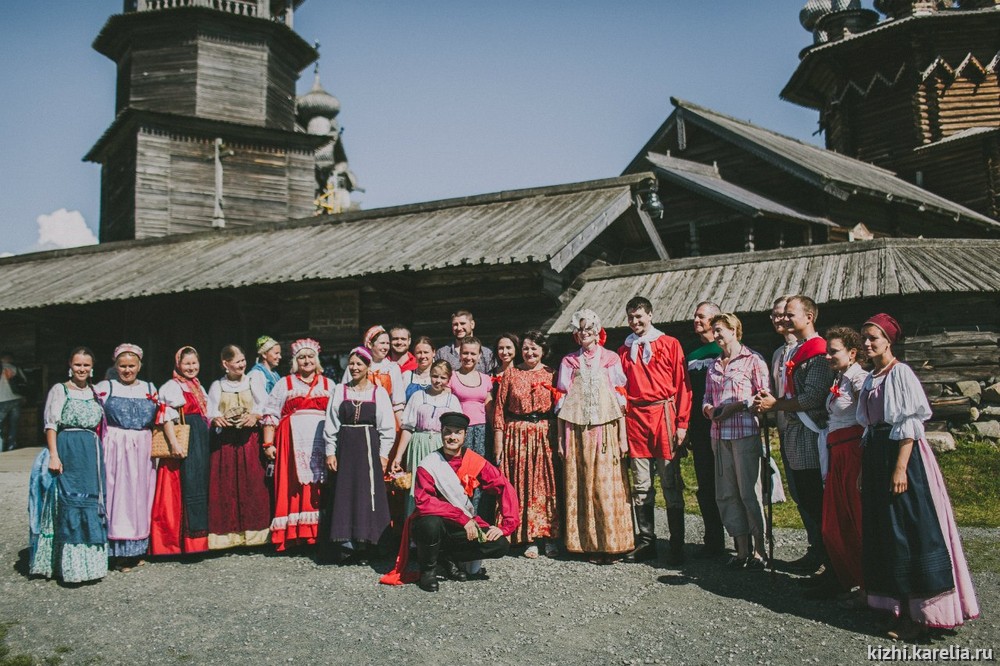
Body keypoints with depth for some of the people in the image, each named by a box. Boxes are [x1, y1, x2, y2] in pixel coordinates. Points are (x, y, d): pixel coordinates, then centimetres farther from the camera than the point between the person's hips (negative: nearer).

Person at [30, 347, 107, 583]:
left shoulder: (95, 392, 15)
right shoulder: (59, 390, 1)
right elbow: (51, 425, -4)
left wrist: (100, 454, 11)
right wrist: (53, 455, -14)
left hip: (92, 452, 5)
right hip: (68, 452, -5)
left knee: (92, 504, 6)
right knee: (71, 504, -6)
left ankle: (91, 560, 15)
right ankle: (72, 565, -2)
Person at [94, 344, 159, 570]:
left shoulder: (149, 389, 11)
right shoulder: (104, 388, 3)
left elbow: (160, 418, 14)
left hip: (142, 451, 3)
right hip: (116, 449, -3)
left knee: (140, 496, 8)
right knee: (118, 494, -2)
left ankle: (138, 549, 18)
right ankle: (119, 551, 5)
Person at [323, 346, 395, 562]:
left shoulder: (379, 392, 2)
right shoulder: (340, 390, 8)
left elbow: (387, 426, 1)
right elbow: (331, 424, 7)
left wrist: (383, 454, -4)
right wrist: (330, 452, 1)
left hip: (369, 447, -2)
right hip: (345, 448, 2)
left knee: (368, 494, -2)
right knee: (344, 494, 1)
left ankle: (365, 546, 6)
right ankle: (348, 543, 8)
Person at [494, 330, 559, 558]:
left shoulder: (551, 374, 5)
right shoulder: (510, 373, 4)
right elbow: (499, 409, 3)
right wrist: (498, 442, -2)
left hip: (544, 434, 0)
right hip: (517, 435, 0)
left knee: (546, 485, 2)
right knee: (521, 486, 1)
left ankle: (549, 538, 11)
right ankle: (529, 540, 9)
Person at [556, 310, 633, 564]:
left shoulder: (611, 359, 8)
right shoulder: (569, 362, 11)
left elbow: (620, 398, 4)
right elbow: (562, 400, 9)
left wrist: (622, 437, -3)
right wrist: (560, 439, 3)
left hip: (606, 430, -1)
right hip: (577, 431, 1)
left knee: (608, 485, -4)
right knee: (581, 487, 1)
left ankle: (612, 543, 4)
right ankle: (588, 544, 9)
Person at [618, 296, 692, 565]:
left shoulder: (670, 344, 5)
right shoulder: (624, 350, 15)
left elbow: (682, 384, 0)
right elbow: (621, 390, 14)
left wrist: (681, 422, -6)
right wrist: (620, 422, 4)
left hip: (664, 415, -3)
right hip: (634, 419, 3)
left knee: (671, 484, -1)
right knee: (641, 486, 7)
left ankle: (677, 545, 6)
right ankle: (646, 542, 15)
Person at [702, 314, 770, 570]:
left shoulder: (752, 359, -1)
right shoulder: (714, 365, 17)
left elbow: (764, 394, -6)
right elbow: (707, 397, 20)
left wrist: (737, 406, -14)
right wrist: (708, 409, -1)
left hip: (745, 432, -6)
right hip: (719, 434, 6)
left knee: (749, 491, -4)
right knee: (726, 493, 6)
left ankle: (759, 550, 8)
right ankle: (742, 549, 15)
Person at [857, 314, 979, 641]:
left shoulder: (900, 373, -9)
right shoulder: (869, 380, 13)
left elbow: (909, 424, -15)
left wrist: (900, 468, -20)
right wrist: (864, 466, 14)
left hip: (901, 454, -8)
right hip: (876, 456, 8)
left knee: (909, 530, -5)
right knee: (884, 532, 11)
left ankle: (919, 613, 4)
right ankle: (901, 607, 21)